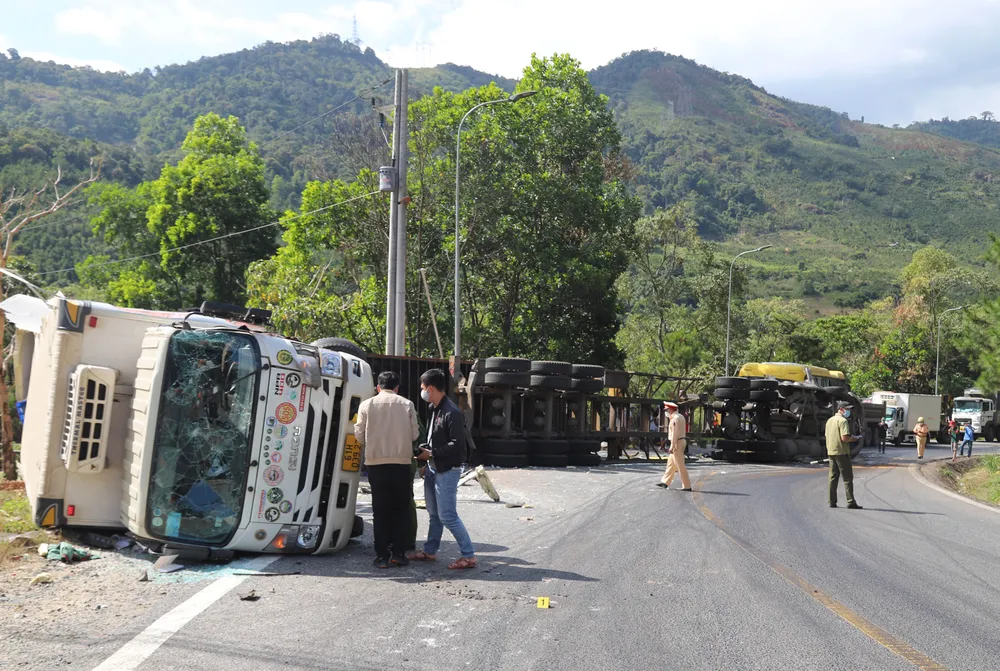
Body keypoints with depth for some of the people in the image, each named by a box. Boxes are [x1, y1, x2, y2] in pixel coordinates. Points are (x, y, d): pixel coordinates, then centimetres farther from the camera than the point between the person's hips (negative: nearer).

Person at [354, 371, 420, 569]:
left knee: (380, 510, 6)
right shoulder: (407, 405, 1)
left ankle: (382, 556, 5)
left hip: (376, 462, 0)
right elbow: (414, 434, 1)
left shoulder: (367, 405, 0)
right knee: (401, 509, 10)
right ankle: (399, 553, 8)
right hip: (402, 462, 0)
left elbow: (359, 435, 2)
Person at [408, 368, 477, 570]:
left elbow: (457, 445, -22)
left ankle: (469, 555, -1)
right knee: (434, 514, 18)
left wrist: (431, 454, -17)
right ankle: (430, 551, 29)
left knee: (448, 516, -8)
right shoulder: (435, 409, 11)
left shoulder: (452, 413, -19)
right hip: (433, 468, 9)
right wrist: (427, 462, 11)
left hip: (447, 470, -9)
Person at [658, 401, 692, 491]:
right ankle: (665, 482, 24)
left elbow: (674, 433, -21)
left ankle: (687, 486, -6)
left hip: (677, 442, -11)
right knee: (671, 463, 17)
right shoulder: (680, 416, 15)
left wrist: (672, 446, -21)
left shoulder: (675, 418, -16)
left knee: (680, 465, -7)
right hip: (682, 441, 11)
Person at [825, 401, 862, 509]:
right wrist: (854, 438, -5)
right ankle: (850, 502, -6)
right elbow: (845, 438, -21)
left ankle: (832, 502, 10)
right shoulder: (843, 421, -12)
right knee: (847, 478, -4)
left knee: (833, 477, 10)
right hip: (841, 452, -8)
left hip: (831, 452, 8)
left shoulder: (829, 420, 15)